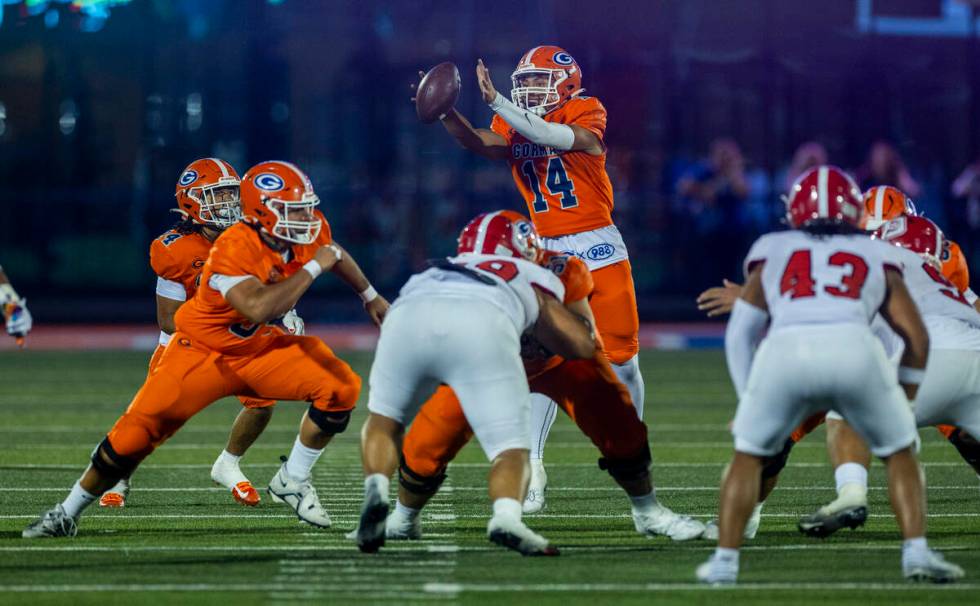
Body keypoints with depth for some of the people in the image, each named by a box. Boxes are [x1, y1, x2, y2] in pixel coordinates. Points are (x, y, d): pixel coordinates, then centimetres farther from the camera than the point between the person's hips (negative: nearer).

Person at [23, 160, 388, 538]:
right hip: (204, 351, -5)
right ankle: (66, 514, 9)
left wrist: (370, 296, 27)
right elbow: (259, 308, -49)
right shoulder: (234, 251, -33)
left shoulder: (310, 231, -12)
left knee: (341, 388, -15)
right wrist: (313, 268, -40)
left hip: (260, 349, 5)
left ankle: (291, 482, 3)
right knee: (136, 434, -9)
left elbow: (333, 252, 14)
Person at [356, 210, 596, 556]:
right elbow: (584, 346, 33)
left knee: (383, 420, 28)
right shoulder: (533, 280, 36)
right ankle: (507, 517, -24)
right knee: (511, 450, 6)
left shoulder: (435, 272, 44)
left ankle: (376, 489, 0)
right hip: (482, 326, -3)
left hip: (409, 315, 3)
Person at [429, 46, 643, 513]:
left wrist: (496, 102, -37)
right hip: (549, 254, 2)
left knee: (621, 360, 7)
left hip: (599, 249, -2)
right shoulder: (514, 126, 3)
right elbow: (481, 143, -18)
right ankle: (532, 471, -14)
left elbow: (550, 135, -28)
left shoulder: (585, 116, -8)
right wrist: (445, 114, -36)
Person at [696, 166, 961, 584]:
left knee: (748, 454, 23)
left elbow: (739, 334, 26)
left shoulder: (771, 253, 31)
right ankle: (916, 552, 8)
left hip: (784, 347, 0)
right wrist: (903, 400, 38)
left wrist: (749, 399, 33)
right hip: (853, 346, 0)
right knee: (899, 452, 21)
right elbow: (917, 337, 25)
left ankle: (724, 560, 15)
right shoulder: (876, 257, 30)